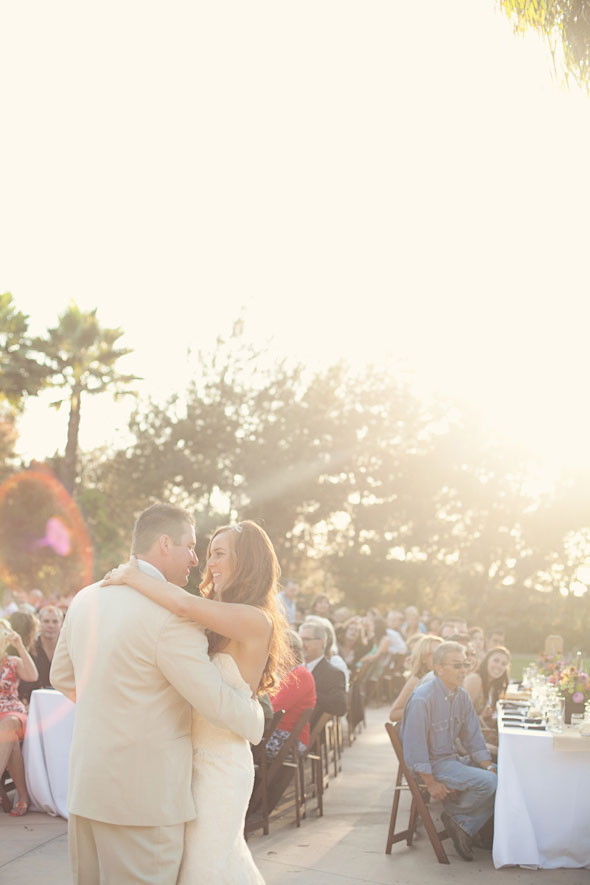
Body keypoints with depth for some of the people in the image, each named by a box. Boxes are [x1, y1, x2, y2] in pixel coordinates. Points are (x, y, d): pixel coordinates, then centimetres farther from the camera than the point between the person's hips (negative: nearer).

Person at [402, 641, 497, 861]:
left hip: (455, 758, 9)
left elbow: (473, 738, 11)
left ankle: (465, 827, -3)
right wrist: (431, 783, -19)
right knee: (487, 782, -24)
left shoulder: (462, 696, 7)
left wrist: (488, 766, -4)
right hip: (432, 763, -9)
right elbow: (414, 747, -19)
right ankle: (454, 816, 0)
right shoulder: (423, 699, -19)